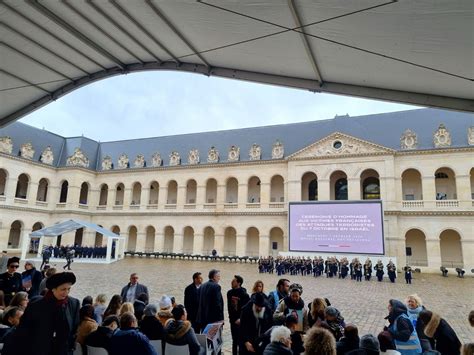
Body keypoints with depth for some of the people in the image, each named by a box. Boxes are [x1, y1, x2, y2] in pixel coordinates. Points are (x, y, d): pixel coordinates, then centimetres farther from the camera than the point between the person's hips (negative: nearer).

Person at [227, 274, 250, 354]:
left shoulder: (244, 294, -14)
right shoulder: (230, 292, 2)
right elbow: (229, 307, 10)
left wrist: (241, 319, -16)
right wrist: (231, 317, 7)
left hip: (241, 321, -5)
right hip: (233, 320, 5)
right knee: (234, 340, 14)